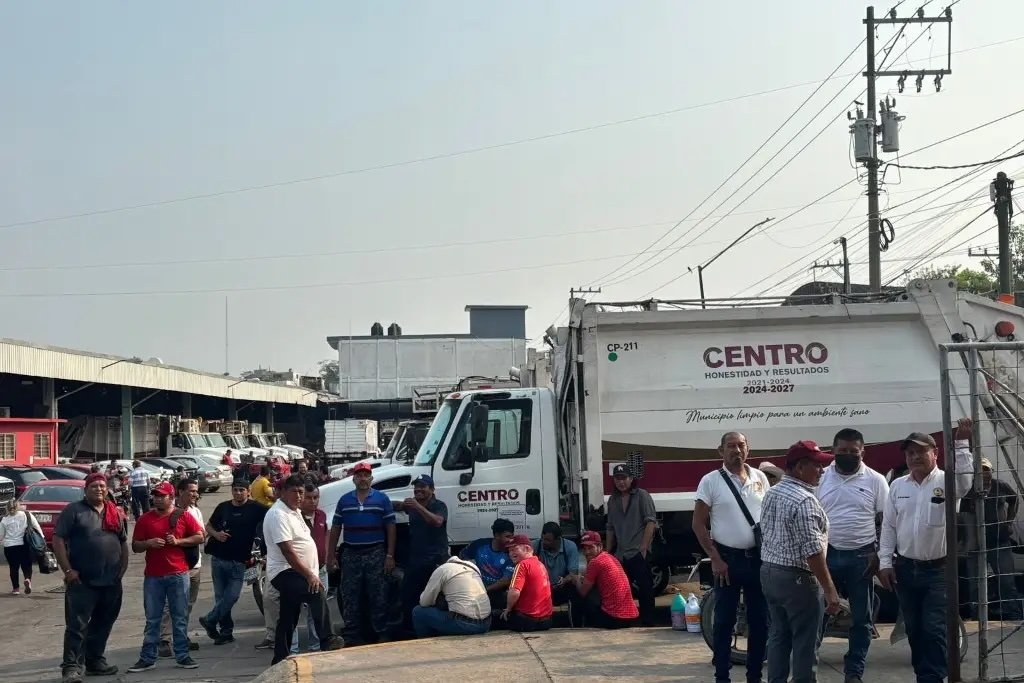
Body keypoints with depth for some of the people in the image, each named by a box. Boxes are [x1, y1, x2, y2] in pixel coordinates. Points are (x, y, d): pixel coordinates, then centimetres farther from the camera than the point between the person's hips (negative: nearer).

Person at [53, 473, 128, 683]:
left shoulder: (115, 513, 13)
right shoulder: (73, 510, -3)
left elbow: (123, 542, 21)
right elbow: (58, 539, -7)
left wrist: (123, 567, 8)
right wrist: (68, 570, -13)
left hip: (111, 582, 6)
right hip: (82, 581, -6)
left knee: (103, 624, 13)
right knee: (77, 626, -7)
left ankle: (95, 661, 25)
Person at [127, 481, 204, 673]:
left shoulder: (183, 516, 2)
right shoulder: (145, 519, 5)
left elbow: (199, 537, 2)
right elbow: (135, 546, 8)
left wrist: (178, 541, -11)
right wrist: (148, 543, -13)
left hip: (178, 574, -1)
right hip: (153, 576, 1)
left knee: (180, 618, 5)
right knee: (152, 620, 5)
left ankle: (182, 656, 12)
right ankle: (147, 658, 9)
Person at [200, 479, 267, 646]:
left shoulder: (255, 508, -2)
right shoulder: (223, 507, 6)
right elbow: (209, 526, 14)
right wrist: (216, 534, -5)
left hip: (238, 561, -2)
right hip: (218, 558, 2)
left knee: (232, 596, -7)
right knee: (220, 596, 6)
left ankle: (209, 620, 12)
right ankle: (226, 631, 16)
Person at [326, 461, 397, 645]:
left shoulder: (382, 499, 3)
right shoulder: (344, 500, 9)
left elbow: (390, 528, 1)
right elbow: (335, 528, 11)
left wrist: (390, 555, -5)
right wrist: (331, 555, 6)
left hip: (376, 554, -2)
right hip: (351, 554, 2)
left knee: (378, 596, -1)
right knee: (349, 598, 5)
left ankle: (382, 634, 6)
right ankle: (351, 636, 13)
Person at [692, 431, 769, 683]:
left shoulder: (760, 478, 6)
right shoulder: (711, 481, -5)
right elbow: (698, 524, -4)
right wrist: (715, 559, -9)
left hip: (759, 558, 3)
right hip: (728, 559, -3)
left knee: (760, 620, 8)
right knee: (724, 621, 2)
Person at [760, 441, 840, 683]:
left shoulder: (771, 493, 10)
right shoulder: (804, 500, -19)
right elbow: (812, 551, -23)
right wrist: (830, 589, -20)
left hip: (768, 572, 9)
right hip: (797, 578, -9)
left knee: (778, 636, 14)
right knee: (805, 642, -1)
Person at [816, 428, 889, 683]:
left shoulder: (875, 480, -1)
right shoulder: (821, 477, 2)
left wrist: (878, 554, -8)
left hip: (861, 557, 0)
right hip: (827, 555, 0)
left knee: (861, 618, 6)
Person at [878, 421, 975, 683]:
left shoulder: (946, 482, -5)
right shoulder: (897, 486, 7)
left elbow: (965, 482, -29)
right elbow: (888, 526, 9)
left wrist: (961, 443, -33)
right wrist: (885, 563, 4)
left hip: (938, 569, -4)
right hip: (905, 568, 4)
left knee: (934, 629, -6)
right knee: (914, 628, 13)